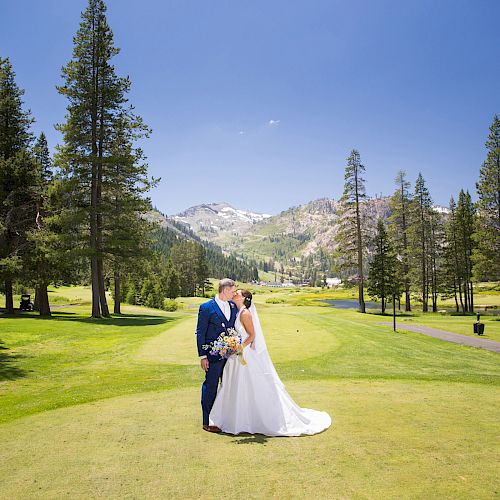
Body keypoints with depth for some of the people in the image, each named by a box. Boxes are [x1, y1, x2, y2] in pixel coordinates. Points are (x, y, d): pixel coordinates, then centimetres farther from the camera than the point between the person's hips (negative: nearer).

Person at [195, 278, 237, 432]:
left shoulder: (233, 306, 7)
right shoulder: (207, 308, -10)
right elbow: (200, 333, -9)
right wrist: (202, 356, -12)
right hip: (214, 355, -6)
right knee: (210, 387, 2)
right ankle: (207, 422, 13)